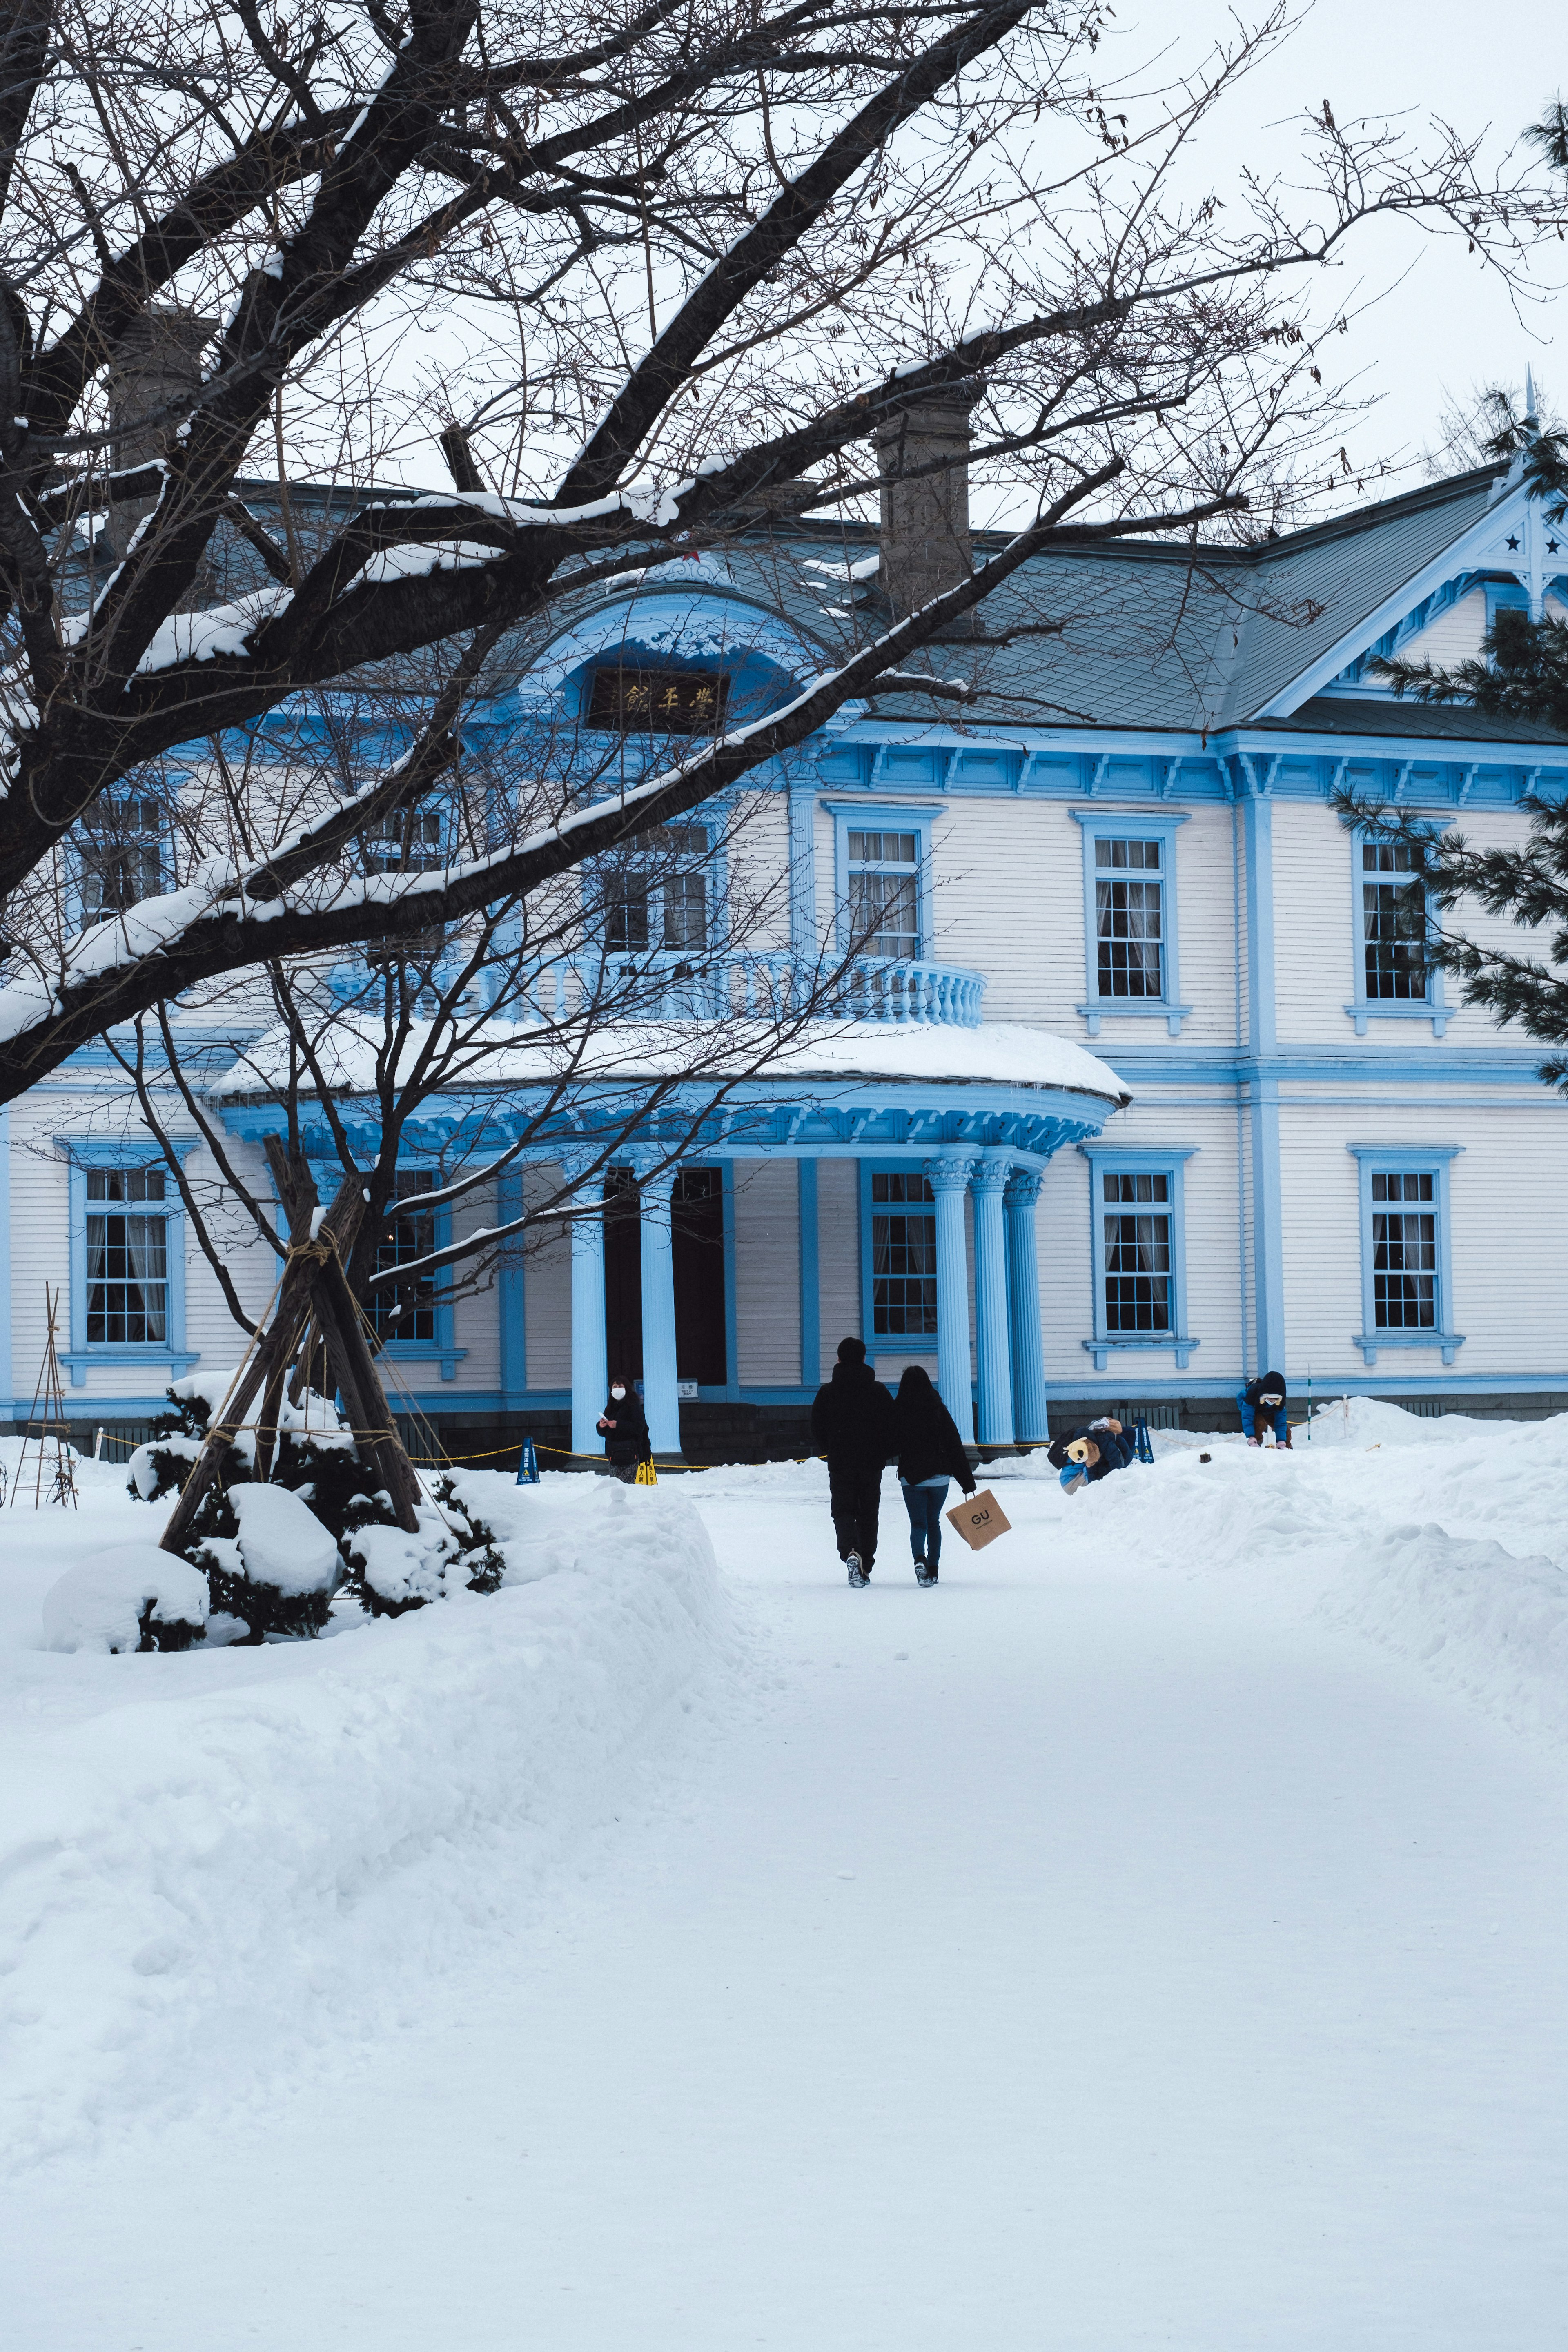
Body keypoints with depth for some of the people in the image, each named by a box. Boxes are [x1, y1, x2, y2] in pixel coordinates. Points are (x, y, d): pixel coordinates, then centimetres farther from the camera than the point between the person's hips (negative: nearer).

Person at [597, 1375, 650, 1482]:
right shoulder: (610, 1408, 17)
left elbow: (639, 1428, -14)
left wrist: (618, 1425, -20)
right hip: (613, 1455, 6)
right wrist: (601, 1426, -4)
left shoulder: (633, 1406, -1)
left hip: (629, 1454, -6)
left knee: (627, 1485, -15)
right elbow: (604, 1433, 20)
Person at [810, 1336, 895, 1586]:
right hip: (872, 1465, 1)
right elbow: (892, 1427, 0)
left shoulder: (827, 1392, -2)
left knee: (843, 1512, 3)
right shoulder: (878, 1391, 0)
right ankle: (865, 1568, 13)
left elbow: (817, 1432, 2)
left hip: (840, 1465, -1)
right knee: (868, 1515, 12)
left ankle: (851, 1551, -25)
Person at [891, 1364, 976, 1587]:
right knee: (934, 1522, 17)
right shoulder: (938, 1409, -3)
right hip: (939, 1475, 1)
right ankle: (933, 1569, 18)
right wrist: (967, 1480, -1)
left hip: (910, 1477, -1)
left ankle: (920, 1560, -25)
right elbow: (955, 1446, -3)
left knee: (918, 1524, 2)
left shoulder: (897, 1410, -5)